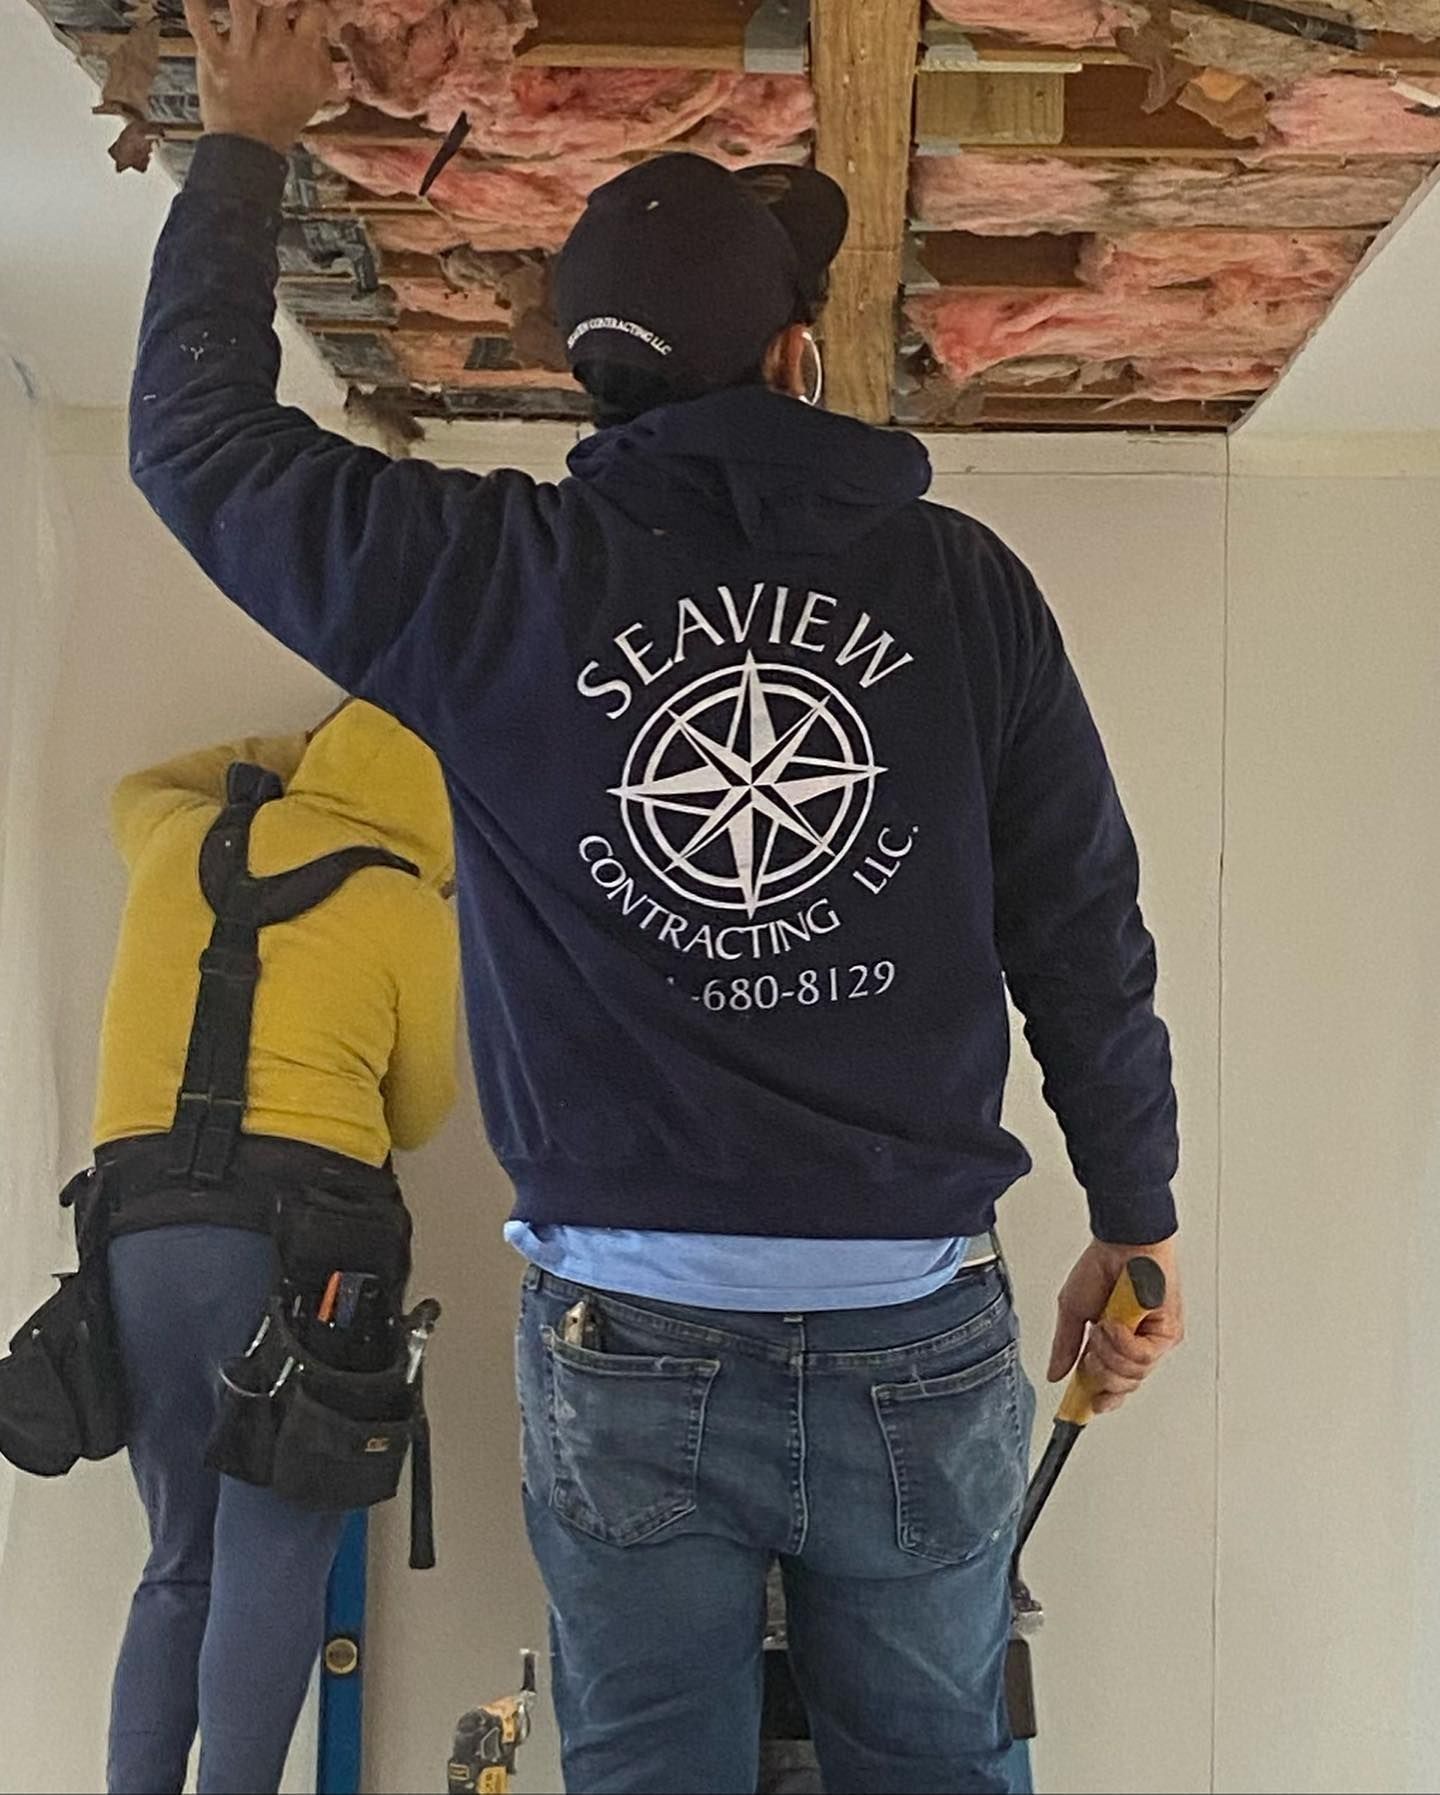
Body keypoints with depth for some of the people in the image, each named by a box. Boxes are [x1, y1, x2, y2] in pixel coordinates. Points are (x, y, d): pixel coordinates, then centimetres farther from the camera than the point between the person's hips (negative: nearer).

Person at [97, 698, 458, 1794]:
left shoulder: (185, 840, 16)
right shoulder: (413, 913, 3)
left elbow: (136, 792, 42)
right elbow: (416, 1114, 13)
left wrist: (273, 756, 43)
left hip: (137, 1225, 5)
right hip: (296, 1230, -5)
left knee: (183, 1563, 15)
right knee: (273, 1569, -1)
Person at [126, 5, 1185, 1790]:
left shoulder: (497, 575, -5)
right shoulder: (965, 580, -2)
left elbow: (196, 433, 10)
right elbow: (1085, 934, 2)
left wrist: (241, 146, 22)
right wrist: (1134, 1223, 15)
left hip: (625, 1344, 0)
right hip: (920, 1342, 1)